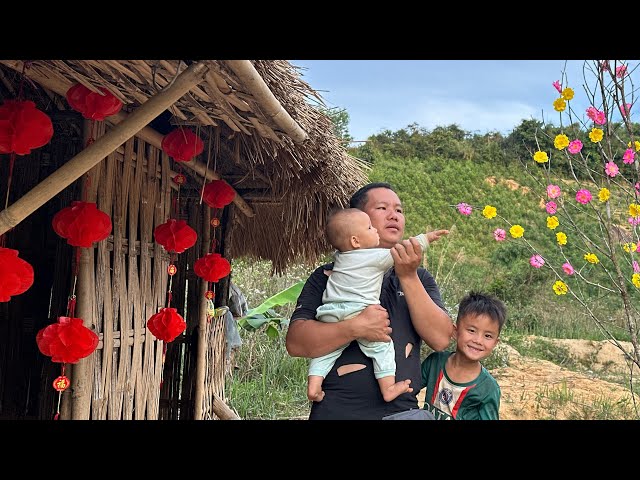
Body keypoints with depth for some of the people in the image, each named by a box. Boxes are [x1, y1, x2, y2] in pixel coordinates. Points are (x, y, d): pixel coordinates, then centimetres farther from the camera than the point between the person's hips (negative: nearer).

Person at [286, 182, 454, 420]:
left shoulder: (419, 278, 9)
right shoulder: (328, 276, 0)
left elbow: (441, 339, -5)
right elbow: (296, 342, -10)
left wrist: (408, 276, -14)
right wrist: (355, 327, -22)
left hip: (403, 409, 3)